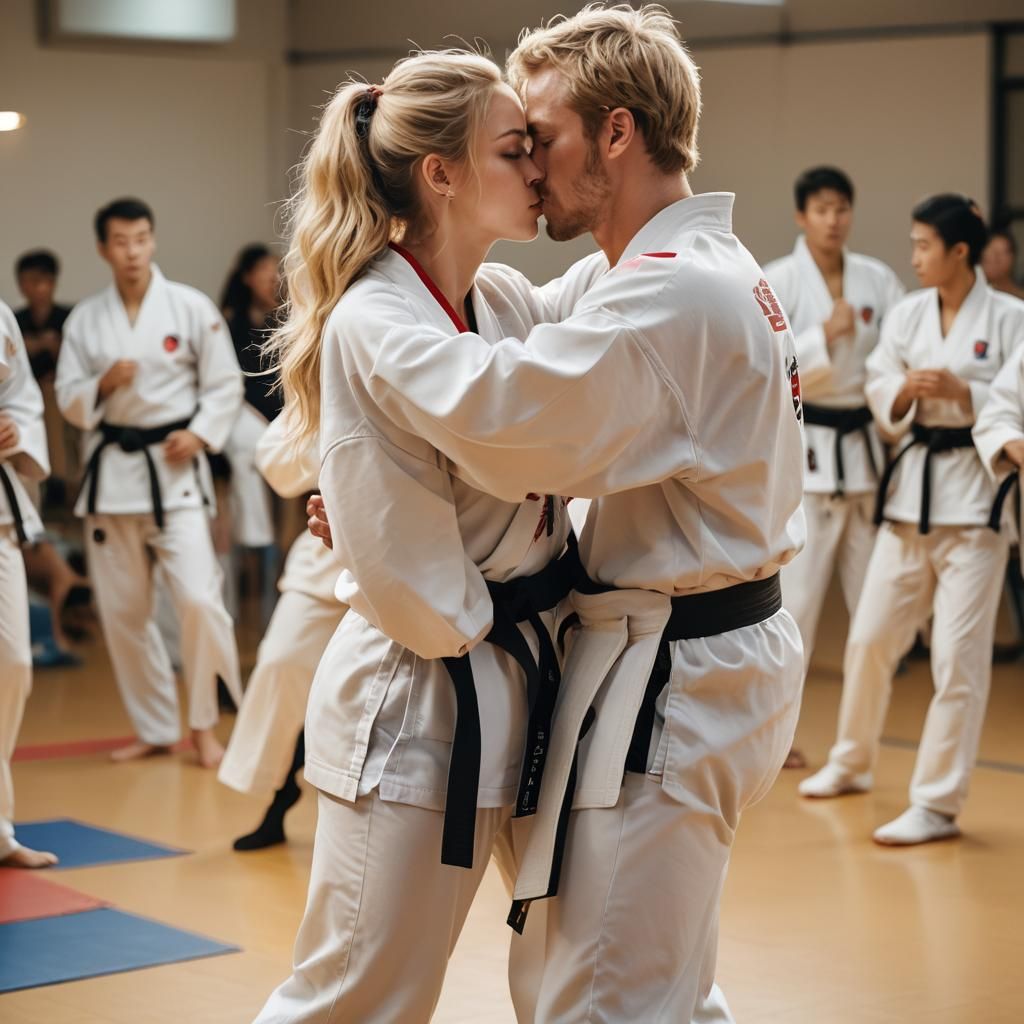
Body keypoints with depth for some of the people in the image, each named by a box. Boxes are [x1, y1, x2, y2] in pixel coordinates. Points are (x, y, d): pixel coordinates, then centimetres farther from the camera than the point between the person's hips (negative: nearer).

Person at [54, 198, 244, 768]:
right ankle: (156, 730, 23)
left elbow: (225, 384, 0)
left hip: (174, 469, -3)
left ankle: (205, 725, 2)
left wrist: (200, 433, -14)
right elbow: (70, 401, 7)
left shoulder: (192, 308, -2)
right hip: (112, 471, 3)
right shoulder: (85, 320, 6)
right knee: (122, 611, 8)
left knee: (198, 597, -15)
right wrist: (103, 383, -13)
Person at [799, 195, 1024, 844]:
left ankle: (938, 804, 4)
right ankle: (852, 763, 33)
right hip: (915, 482, 5)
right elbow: (883, 401, 8)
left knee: (958, 654, -5)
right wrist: (904, 393, -13)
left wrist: (962, 391, -20)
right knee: (872, 635, 12)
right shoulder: (908, 315, 6)